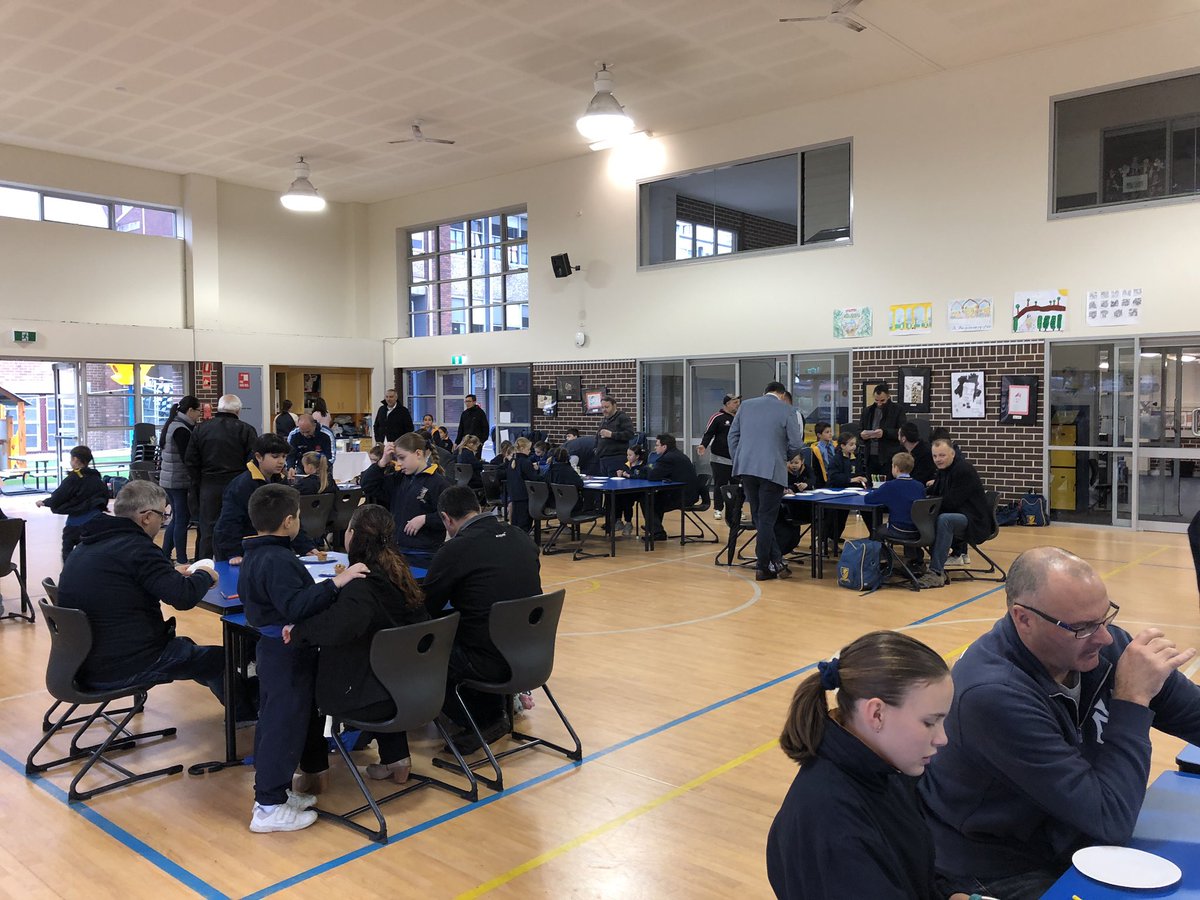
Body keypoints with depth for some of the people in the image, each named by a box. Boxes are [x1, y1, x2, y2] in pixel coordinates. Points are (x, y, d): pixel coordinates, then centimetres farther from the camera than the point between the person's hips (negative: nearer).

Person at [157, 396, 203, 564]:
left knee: (177, 518, 17)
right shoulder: (181, 429, -18)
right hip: (180, 482, -10)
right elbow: (187, 458, -20)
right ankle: (181, 560, 2)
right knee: (182, 520, -3)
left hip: (167, 479, 10)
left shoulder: (171, 425, 14)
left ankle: (164, 555, 21)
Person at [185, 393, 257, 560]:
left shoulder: (200, 429, 6)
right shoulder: (246, 430, -6)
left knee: (208, 529, 8)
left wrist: (199, 484, 12)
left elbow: (190, 461, 6)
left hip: (209, 486, 3)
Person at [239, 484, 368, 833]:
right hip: (289, 653, -11)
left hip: (271, 647, 11)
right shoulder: (278, 561, -23)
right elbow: (295, 607, -32)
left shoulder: (254, 556, 10)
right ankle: (269, 807, 4)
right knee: (285, 723, -3)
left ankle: (271, 790, 29)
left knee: (272, 720, 18)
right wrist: (335, 583, -37)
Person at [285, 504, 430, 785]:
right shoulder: (397, 572, 3)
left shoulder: (362, 584, -23)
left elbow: (338, 627, -42)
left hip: (370, 697, -7)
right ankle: (396, 758, 31)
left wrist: (298, 631, -27)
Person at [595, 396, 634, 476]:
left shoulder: (622, 417, -2)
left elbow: (630, 434, -16)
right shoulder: (603, 421, 23)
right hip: (603, 460, 8)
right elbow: (597, 441, 34)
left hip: (618, 460, -8)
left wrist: (611, 435, -19)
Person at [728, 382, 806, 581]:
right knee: (766, 519, 2)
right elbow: (796, 444, -3)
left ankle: (776, 561, 15)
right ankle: (762, 567, 5)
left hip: (746, 468, 4)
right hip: (772, 470, -4)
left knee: (759, 517, 13)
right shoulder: (786, 410, 0)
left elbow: (733, 435, 11)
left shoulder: (745, 406, 11)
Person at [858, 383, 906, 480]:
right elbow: (859, 431, 17)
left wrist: (884, 433, -21)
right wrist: (862, 435, -6)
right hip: (870, 457, 4)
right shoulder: (867, 411, 15)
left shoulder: (897, 410, 2)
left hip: (889, 458, -4)